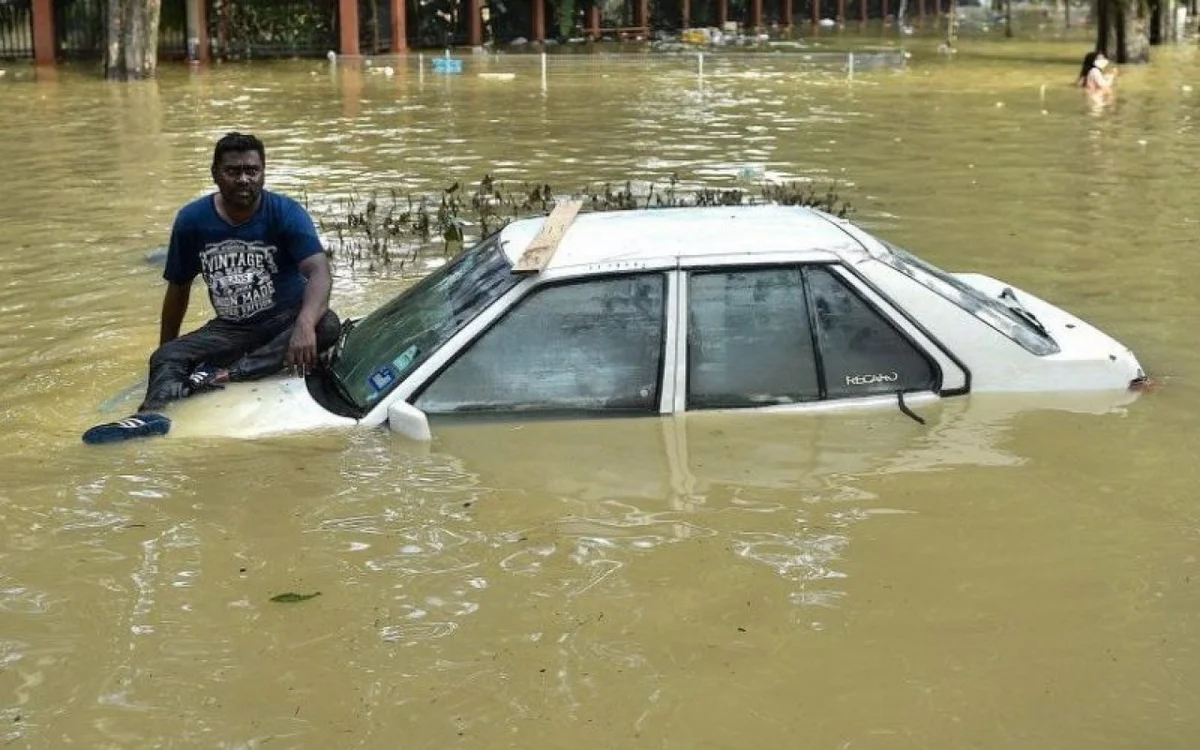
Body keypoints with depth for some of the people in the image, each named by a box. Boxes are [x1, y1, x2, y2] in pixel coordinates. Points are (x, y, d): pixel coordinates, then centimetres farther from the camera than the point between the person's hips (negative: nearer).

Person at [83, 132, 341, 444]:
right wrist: (166, 348, 14)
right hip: (230, 328, 3)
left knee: (327, 325, -35)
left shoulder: (287, 213, -11)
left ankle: (224, 374, -42)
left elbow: (320, 273, -26)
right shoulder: (192, 220, -1)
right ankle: (152, 414, -53)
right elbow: (179, 287, 11)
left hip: (285, 321, -3)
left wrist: (304, 324, -46)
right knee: (166, 358, -21)